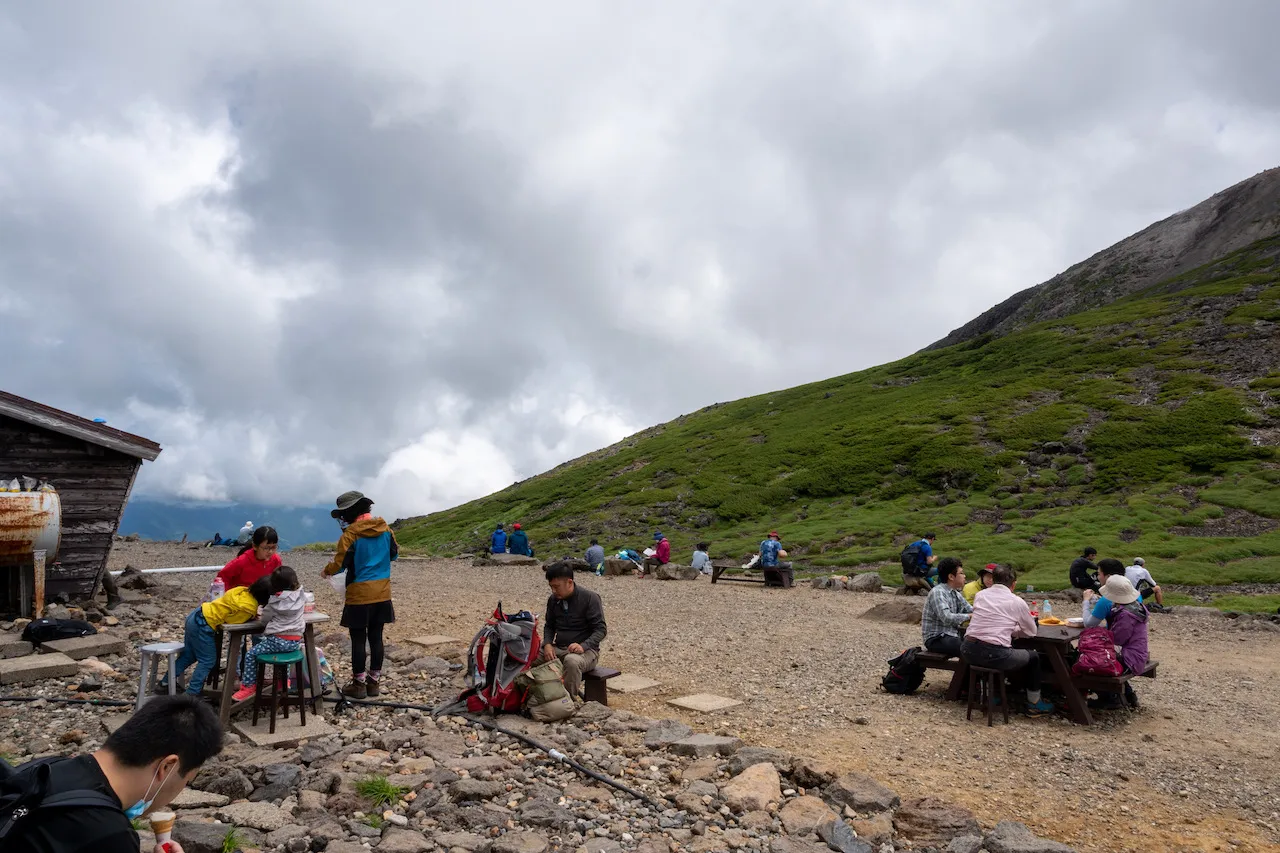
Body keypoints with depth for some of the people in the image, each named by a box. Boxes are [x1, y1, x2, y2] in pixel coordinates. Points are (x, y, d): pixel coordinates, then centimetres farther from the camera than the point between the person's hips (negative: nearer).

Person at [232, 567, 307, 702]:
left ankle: (248, 686, 7)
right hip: (295, 642, 6)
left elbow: (264, 619, 0)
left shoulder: (274, 601, -9)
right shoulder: (300, 597, 3)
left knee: (250, 654, 8)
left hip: (278, 640, -6)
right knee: (283, 650, 36)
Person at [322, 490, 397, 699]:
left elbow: (339, 564, -10)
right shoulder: (385, 529, 4)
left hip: (359, 594, -5)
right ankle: (374, 682, 17)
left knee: (358, 639, 4)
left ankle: (358, 684, 10)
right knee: (376, 637, 11)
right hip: (382, 593, 6)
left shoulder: (351, 533, -13)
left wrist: (327, 570, 11)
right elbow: (394, 554, 16)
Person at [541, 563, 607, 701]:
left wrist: (583, 646, -28)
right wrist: (547, 643, -5)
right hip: (558, 648, 5)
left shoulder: (590, 598, -11)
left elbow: (601, 629, -12)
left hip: (586, 650, -5)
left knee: (571, 661, -39)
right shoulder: (553, 600, 6)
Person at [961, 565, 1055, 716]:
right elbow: (1032, 632, 13)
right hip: (993, 655, -4)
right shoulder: (1017, 602, 1)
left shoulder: (979, 595, 10)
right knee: (1033, 657, 24)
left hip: (968, 651, 4)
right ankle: (1034, 704, 36)